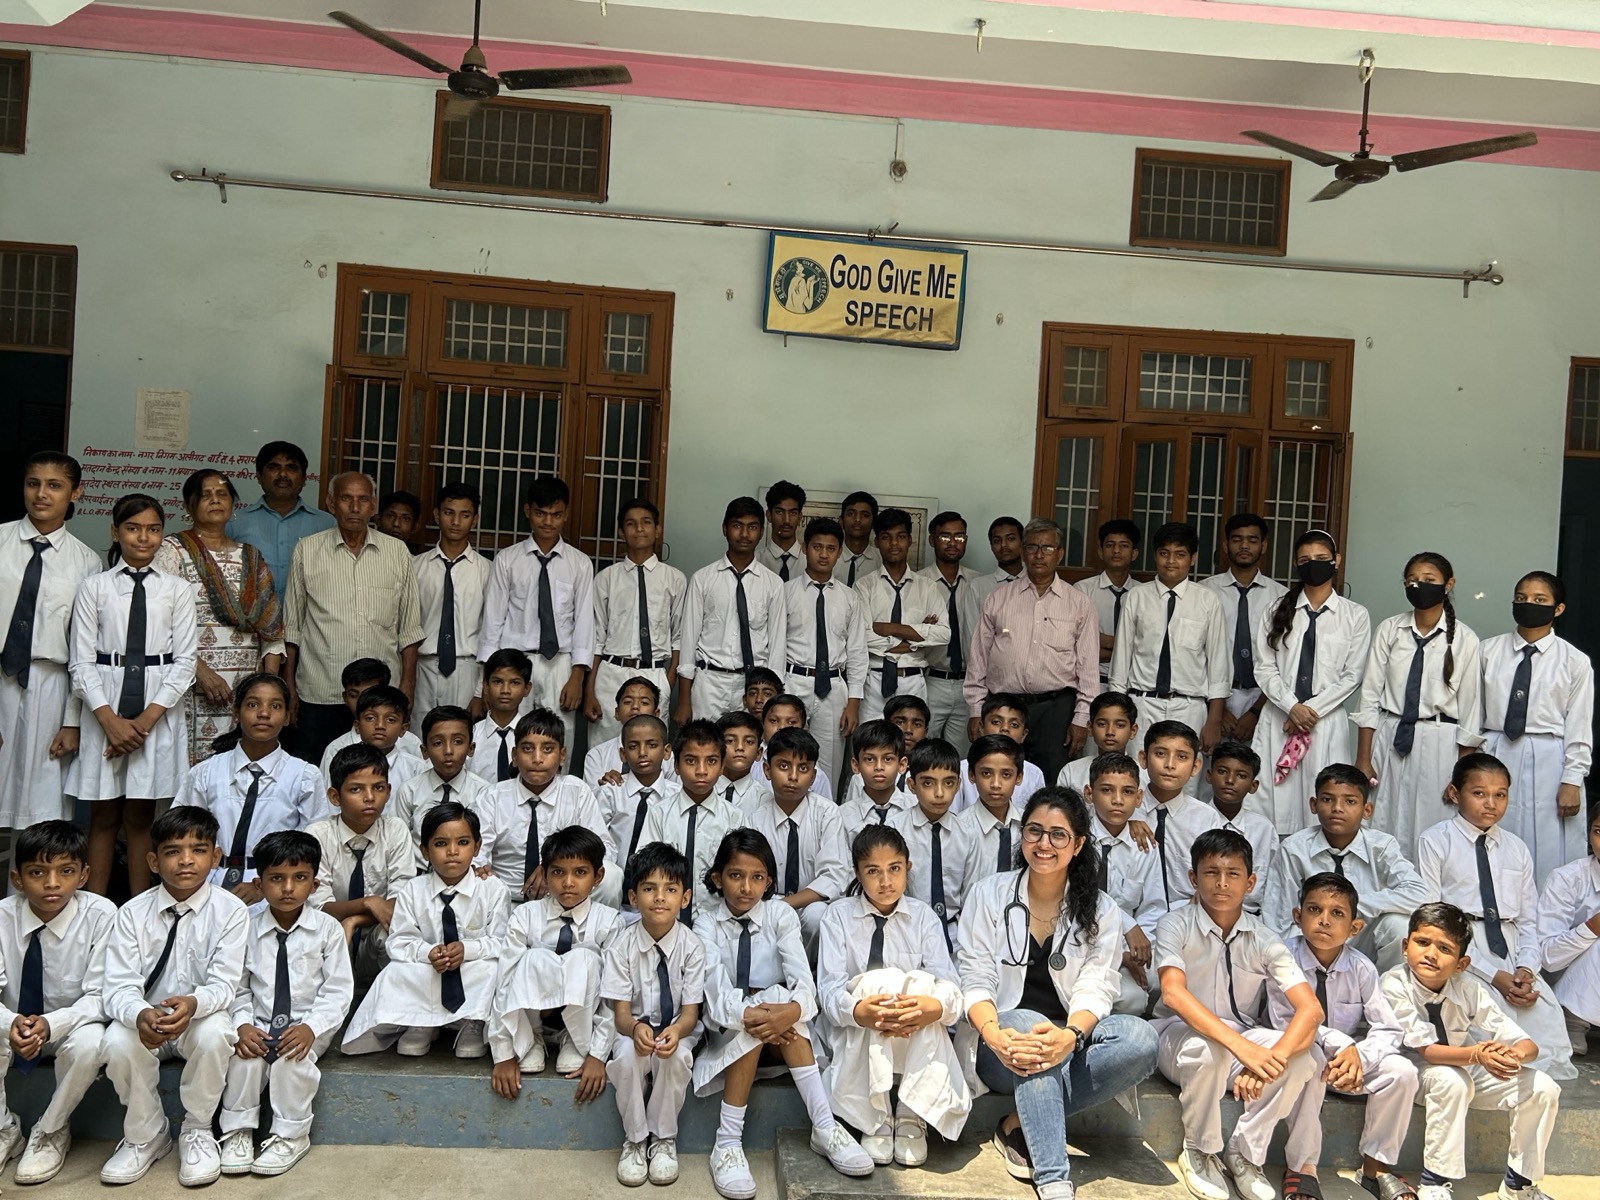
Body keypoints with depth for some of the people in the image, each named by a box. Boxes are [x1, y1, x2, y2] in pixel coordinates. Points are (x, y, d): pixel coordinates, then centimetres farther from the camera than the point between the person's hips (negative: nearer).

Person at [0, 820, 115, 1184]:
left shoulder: (100, 915, -19)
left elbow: (98, 996, -18)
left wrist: (50, 1025, -35)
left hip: (72, 1025, -2)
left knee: (89, 1044, -34)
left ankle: (50, 1132, -5)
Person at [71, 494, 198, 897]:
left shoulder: (177, 590, 3)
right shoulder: (94, 588, 2)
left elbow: (184, 662, -1)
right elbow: (81, 662, -1)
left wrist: (147, 717, -10)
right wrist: (110, 720, -11)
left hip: (159, 714, 0)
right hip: (105, 711, 0)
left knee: (141, 816, 7)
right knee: (103, 816, 7)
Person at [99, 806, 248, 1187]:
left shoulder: (230, 910, -10)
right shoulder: (132, 913, -6)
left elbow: (224, 985, -16)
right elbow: (119, 987, -14)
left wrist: (193, 1004, -41)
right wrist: (141, 1015, -38)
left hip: (202, 1016, -1)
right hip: (146, 1019, 1)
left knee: (214, 1034, -33)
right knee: (118, 1042, -29)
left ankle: (197, 1132, -6)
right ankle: (145, 1137, -3)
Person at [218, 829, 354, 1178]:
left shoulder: (327, 929, -7)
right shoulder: (248, 929, -1)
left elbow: (338, 990, -7)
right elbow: (238, 989, 2)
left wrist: (310, 1027, -21)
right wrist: (242, 1024, -16)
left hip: (307, 1024, -2)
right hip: (260, 1023, 2)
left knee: (292, 1056, -29)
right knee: (244, 1055, -26)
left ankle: (290, 1136, -10)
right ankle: (237, 1132, -6)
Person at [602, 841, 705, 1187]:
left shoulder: (692, 946, -12)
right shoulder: (622, 945, -12)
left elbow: (690, 1012, -11)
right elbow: (620, 1012, -12)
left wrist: (676, 1031, -36)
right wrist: (636, 1028, -37)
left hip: (676, 1028, 0)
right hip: (633, 1027, 0)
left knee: (677, 1056, -32)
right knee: (627, 1056, -32)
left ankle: (663, 1138, -8)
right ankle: (634, 1139, -7)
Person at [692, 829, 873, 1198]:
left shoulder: (781, 915, -6)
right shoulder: (706, 921, -9)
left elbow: (803, 982, -21)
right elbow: (717, 991, -24)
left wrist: (792, 1011, -43)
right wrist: (750, 1014, -44)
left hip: (780, 1025, 1)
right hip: (726, 1032, -1)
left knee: (780, 1004, -30)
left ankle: (824, 1125, -29)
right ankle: (728, 1141, -30)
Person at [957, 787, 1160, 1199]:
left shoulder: (1101, 911, 5)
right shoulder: (990, 895, 1)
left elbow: (1094, 990, -8)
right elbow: (975, 980, -6)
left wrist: (1069, 1036, -31)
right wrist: (995, 1036, -28)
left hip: (1068, 1041, 2)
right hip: (1004, 1043, -2)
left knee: (1141, 1038, -27)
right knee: (1027, 1022, -37)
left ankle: (1018, 1125, -19)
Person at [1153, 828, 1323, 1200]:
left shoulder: (1264, 941, -4)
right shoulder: (1175, 926, -13)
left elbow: (1311, 1009, -15)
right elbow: (1173, 994, -29)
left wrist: (1272, 1058, -35)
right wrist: (1241, 1047, -42)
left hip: (1245, 1041, 3)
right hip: (1179, 1036, -3)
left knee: (1302, 1057, -26)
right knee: (1207, 1049, -37)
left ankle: (1244, 1153, -6)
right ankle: (1200, 1152, -9)